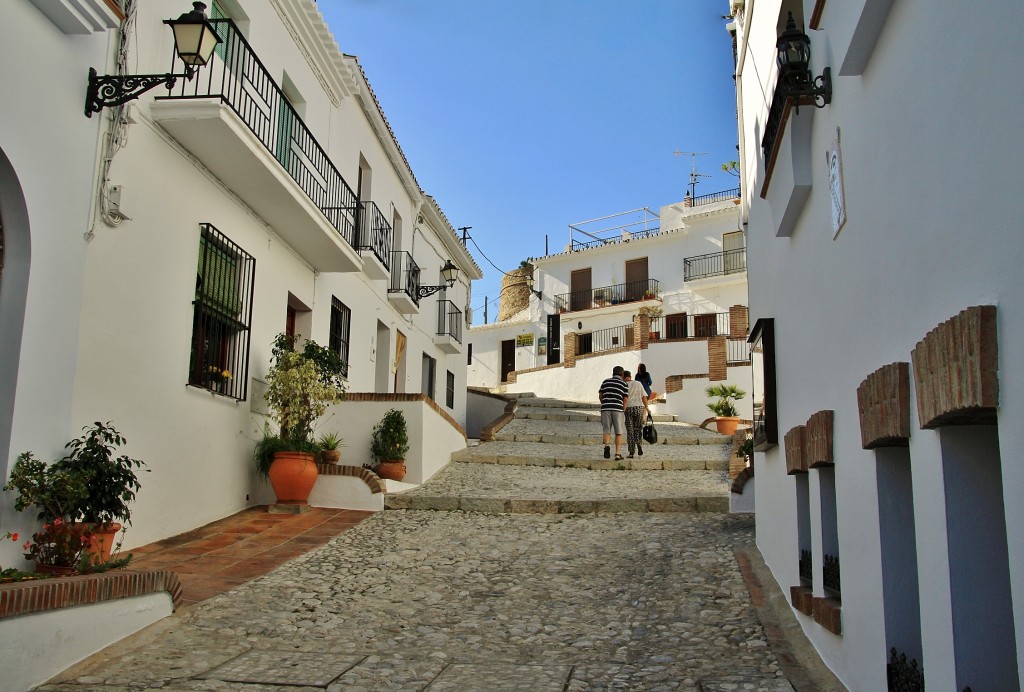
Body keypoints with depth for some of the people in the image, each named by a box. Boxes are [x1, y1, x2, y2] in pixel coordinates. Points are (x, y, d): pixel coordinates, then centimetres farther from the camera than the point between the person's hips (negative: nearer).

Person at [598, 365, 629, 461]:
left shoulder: (605, 382, 13)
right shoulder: (624, 384, 6)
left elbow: (600, 396, 12)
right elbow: (625, 400, 1)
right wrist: (623, 412, 9)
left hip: (605, 408, 2)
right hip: (618, 409, -2)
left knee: (606, 431, 6)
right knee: (618, 433, 9)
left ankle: (607, 445, -23)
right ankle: (618, 454, 5)